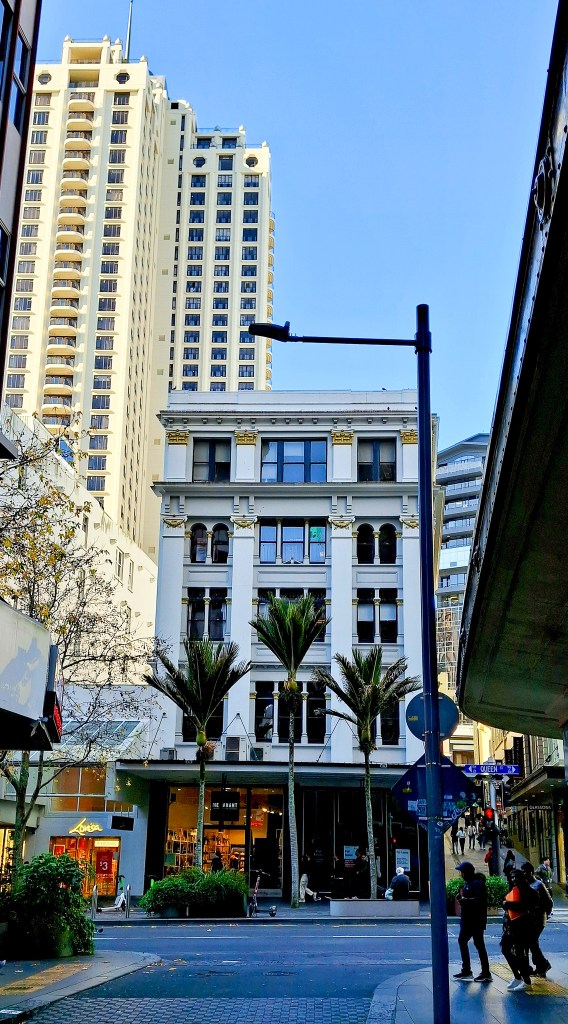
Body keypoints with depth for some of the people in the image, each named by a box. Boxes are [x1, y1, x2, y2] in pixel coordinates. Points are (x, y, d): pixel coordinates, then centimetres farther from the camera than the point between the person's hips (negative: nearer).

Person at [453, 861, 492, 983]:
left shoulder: (478, 883, -16)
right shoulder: (466, 883, 15)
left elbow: (478, 900, -28)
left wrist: (465, 900, -21)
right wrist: (460, 896, -2)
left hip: (476, 920, -10)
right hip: (467, 919, 11)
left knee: (479, 944, -5)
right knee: (462, 941, 15)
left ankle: (486, 973, 2)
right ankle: (466, 970, 25)